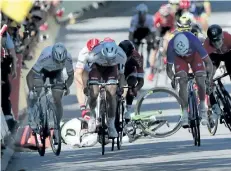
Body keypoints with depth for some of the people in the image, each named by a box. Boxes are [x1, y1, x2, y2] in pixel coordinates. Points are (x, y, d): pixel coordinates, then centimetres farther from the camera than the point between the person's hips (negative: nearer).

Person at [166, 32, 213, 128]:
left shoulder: (194, 42, -41)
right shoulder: (171, 46, -38)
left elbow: (208, 62, -33)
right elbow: (169, 68, -27)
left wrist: (209, 79, -40)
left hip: (194, 55, 0)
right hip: (179, 59, 0)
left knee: (200, 81, -15)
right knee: (182, 83, -17)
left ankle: (202, 107, 10)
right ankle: (185, 114, -12)